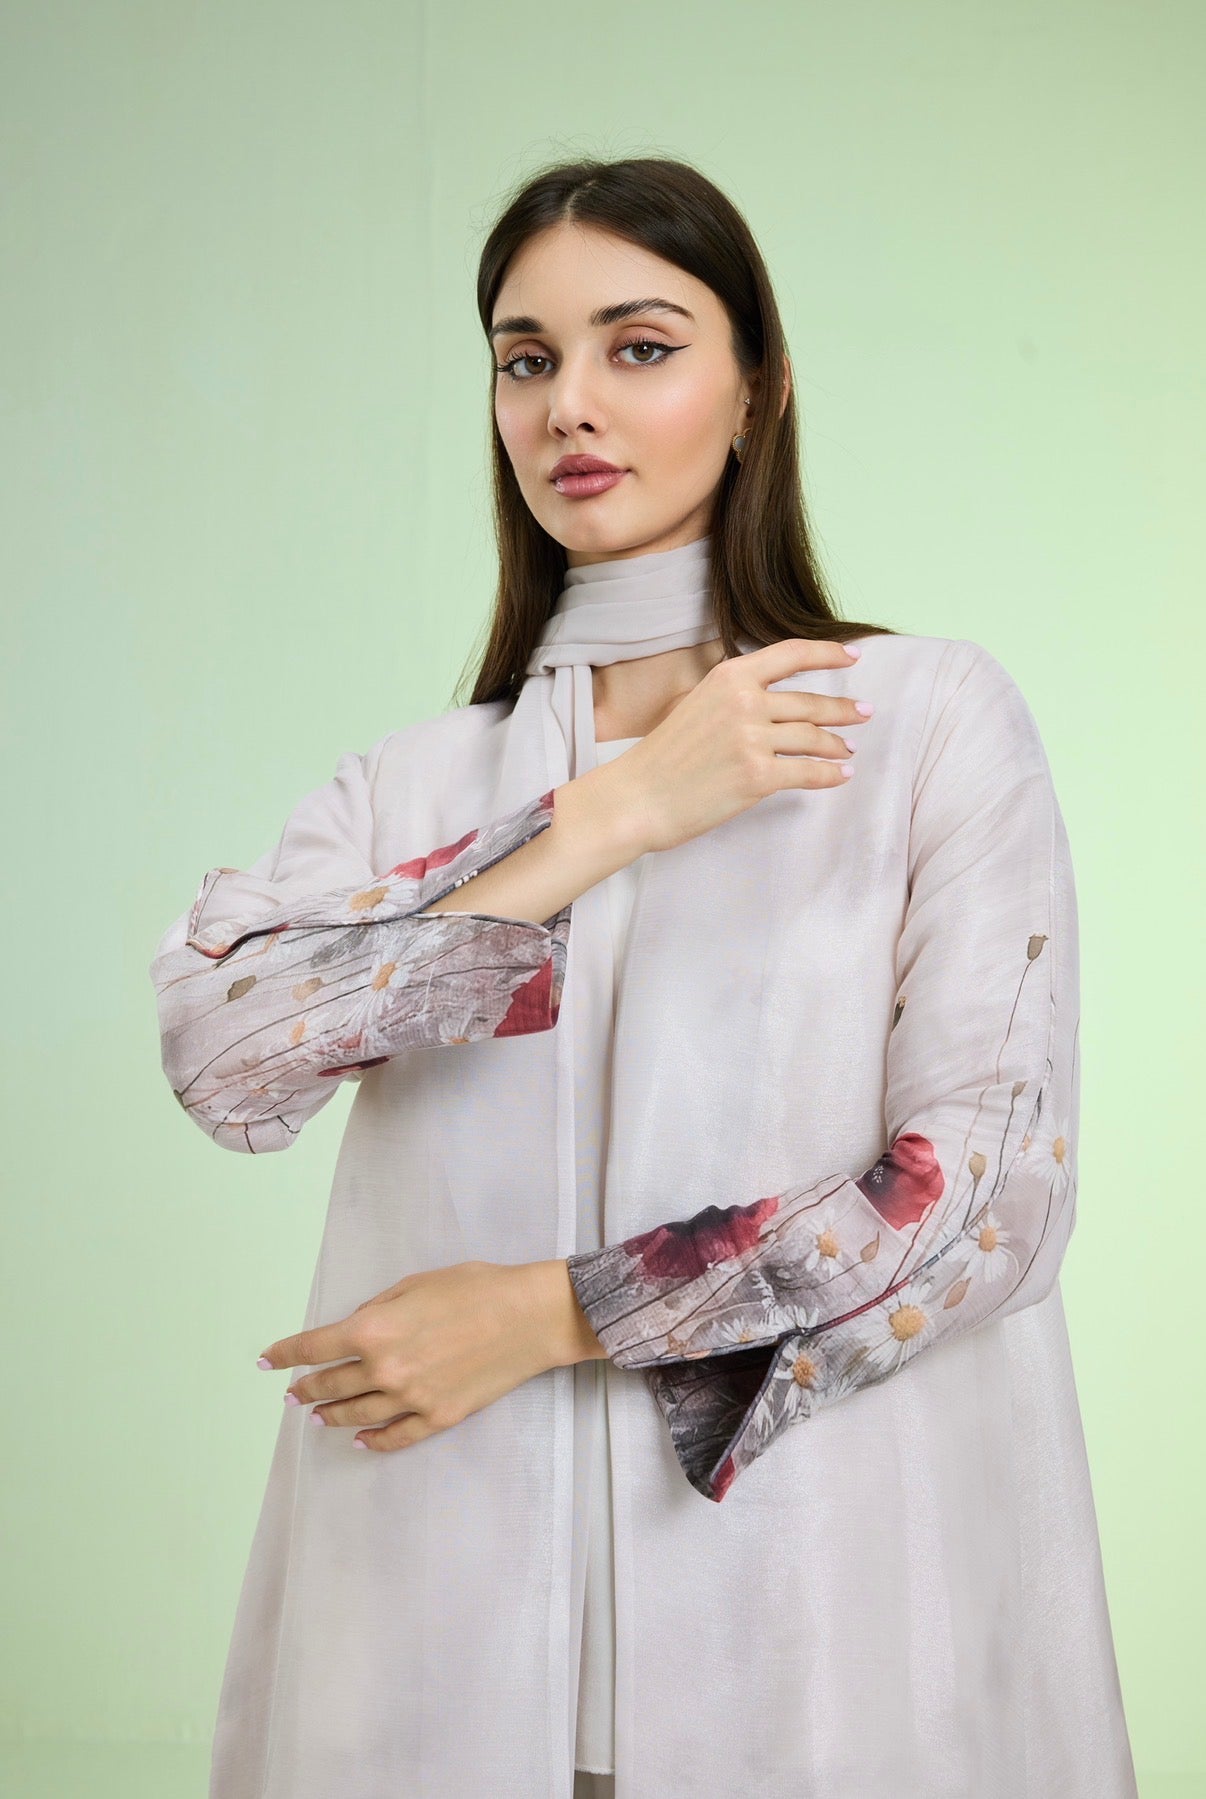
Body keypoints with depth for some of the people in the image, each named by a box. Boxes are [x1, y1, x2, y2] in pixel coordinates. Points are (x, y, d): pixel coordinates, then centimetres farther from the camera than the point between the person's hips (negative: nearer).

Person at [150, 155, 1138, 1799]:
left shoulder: (931, 717, -1)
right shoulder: (415, 782, 7)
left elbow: (996, 1183, -9)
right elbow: (217, 1059, -10)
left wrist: (553, 1313, -12)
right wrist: (612, 815, -13)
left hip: (821, 1610, -2)